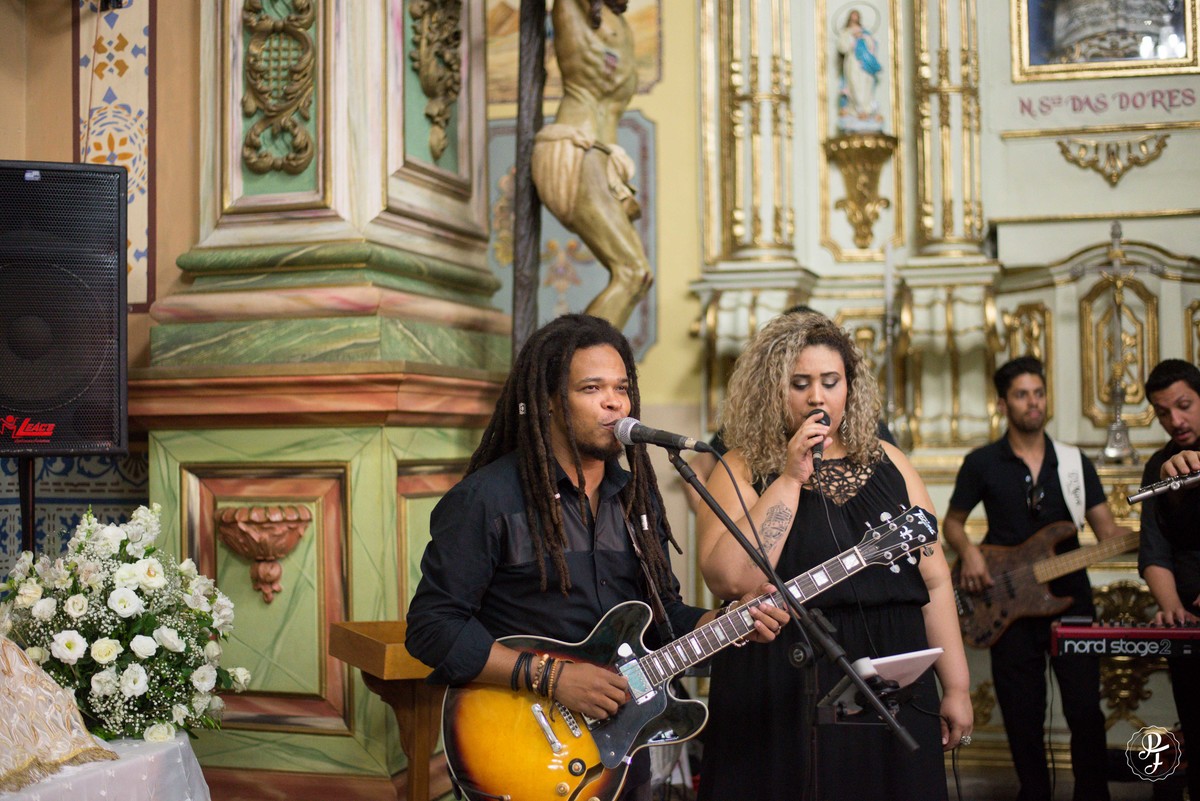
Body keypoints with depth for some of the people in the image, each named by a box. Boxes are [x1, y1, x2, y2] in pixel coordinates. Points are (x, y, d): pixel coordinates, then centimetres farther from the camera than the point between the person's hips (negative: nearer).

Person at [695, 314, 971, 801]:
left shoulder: (886, 463, 10)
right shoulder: (743, 469, -1)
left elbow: (934, 580, 10)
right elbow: (729, 579, -17)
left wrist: (956, 687, 6)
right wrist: (790, 479, -15)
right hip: (783, 696, -3)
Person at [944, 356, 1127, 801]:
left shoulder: (1073, 462, 8)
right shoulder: (982, 463, 2)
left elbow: (1105, 527, 7)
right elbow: (953, 523, 10)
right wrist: (969, 554, -10)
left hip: (1070, 598, 1)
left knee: (1085, 709, -3)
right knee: (1023, 718, 5)